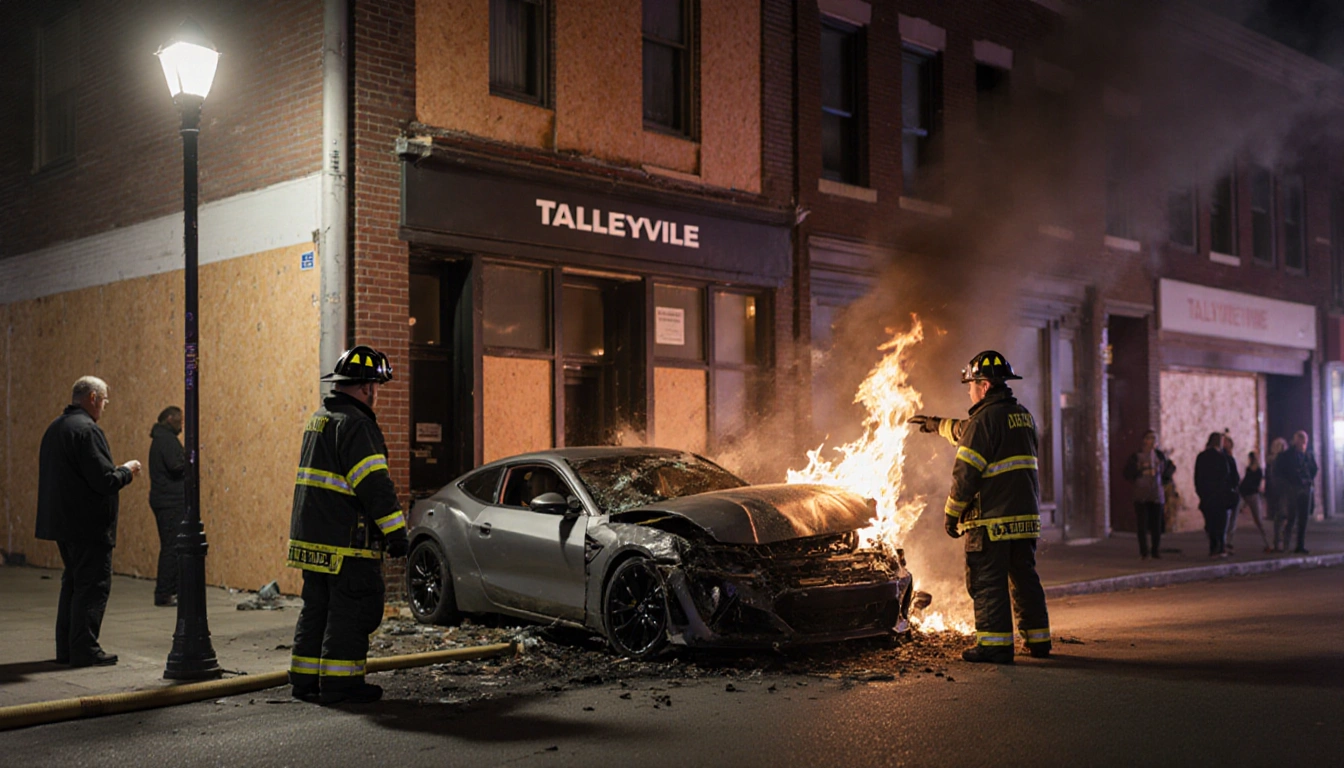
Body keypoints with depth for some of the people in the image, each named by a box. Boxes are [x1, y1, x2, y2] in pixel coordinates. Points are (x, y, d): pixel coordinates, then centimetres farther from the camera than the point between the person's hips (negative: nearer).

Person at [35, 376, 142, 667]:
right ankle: (85, 650, -2)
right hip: (88, 524, -10)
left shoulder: (55, 428, 14)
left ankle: (66, 648, 22)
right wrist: (127, 471, -2)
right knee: (93, 585, -3)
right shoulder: (87, 430, -17)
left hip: (63, 521, 10)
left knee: (73, 583, 17)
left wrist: (118, 471, 18)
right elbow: (104, 481, -22)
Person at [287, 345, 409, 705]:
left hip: (310, 537, 10)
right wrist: (396, 531, -19)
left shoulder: (320, 419, 17)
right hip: (346, 541, -10)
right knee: (352, 611, -2)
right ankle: (339, 682, 1)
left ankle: (305, 678, 20)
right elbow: (374, 484, -21)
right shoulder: (355, 424, -15)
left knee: (316, 608, 15)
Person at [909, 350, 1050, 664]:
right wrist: (939, 424, 42)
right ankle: (1038, 638, 19)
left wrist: (952, 513, -6)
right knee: (1024, 578, 15)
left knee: (987, 581, -2)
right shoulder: (1024, 416, 15)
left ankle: (995, 644, -2)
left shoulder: (985, 419, -12)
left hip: (991, 519, -8)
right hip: (1026, 516, 8)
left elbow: (966, 473, -15)